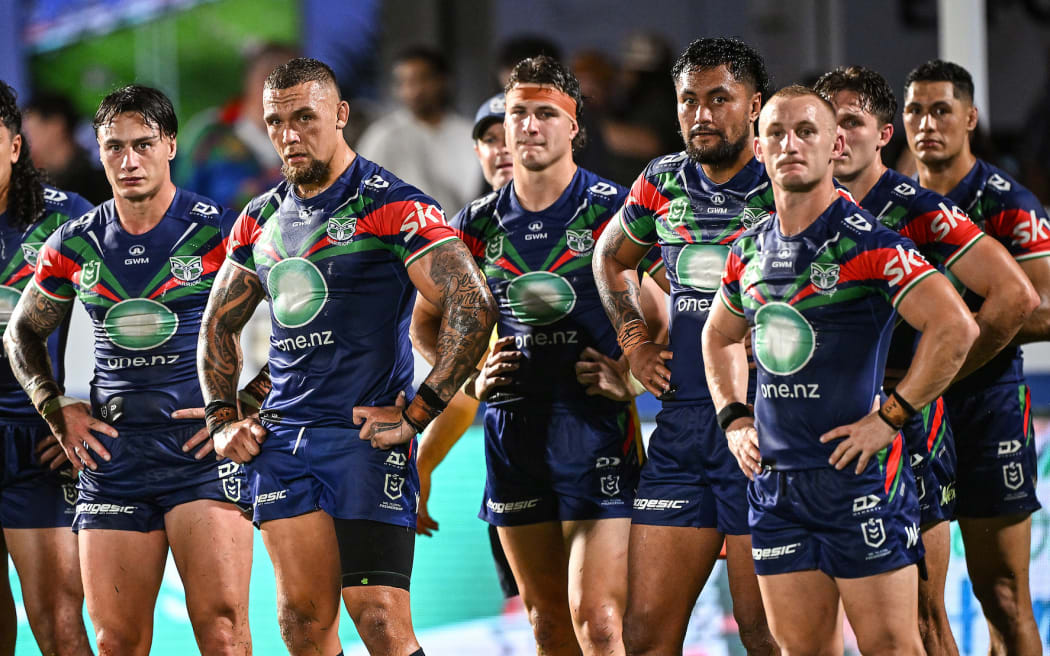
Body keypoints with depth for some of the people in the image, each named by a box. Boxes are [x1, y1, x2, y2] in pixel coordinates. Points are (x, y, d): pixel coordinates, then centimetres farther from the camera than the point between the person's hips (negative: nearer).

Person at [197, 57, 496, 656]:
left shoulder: (390, 206, -7)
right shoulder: (261, 220, 14)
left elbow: (474, 305, -15)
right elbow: (220, 324, 27)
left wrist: (416, 414, -15)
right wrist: (224, 419, 14)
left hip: (368, 436, -6)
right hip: (282, 442, 6)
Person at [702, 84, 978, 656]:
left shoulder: (868, 243, -11)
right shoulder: (750, 251, 10)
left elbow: (955, 327, -21)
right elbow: (719, 336, 30)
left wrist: (889, 418, -17)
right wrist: (734, 421, 15)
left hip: (859, 478, -6)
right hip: (774, 479, 6)